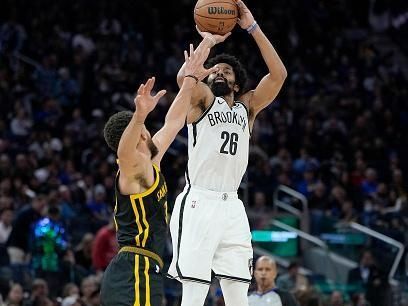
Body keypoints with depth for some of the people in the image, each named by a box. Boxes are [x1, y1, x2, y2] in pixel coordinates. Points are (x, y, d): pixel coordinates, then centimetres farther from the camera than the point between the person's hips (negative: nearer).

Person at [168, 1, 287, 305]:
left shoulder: (247, 106, 18)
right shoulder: (202, 100, 6)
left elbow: (278, 74, 4)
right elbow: (184, 78, -18)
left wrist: (252, 27, -1)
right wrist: (208, 41, -6)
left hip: (232, 206, 5)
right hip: (199, 203, -5)